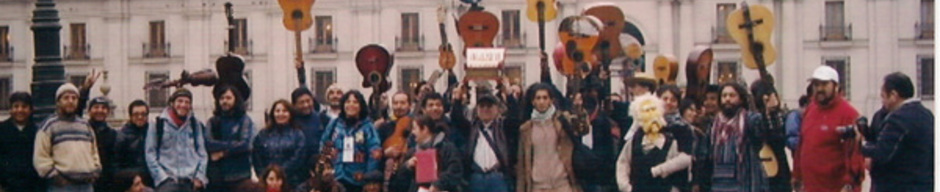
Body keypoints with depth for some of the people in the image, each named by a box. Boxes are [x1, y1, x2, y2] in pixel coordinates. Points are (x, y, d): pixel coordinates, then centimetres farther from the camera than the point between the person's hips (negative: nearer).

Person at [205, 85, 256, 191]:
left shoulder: (245, 121, 5)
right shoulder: (212, 122, 13)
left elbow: (245, 144, -8)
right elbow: (207, 143, -4)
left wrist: (223, 152, -6)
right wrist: (232, 145, -9)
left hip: (239, 177, -3)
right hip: (215, 177, 3)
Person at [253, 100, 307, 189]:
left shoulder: (298, 134, 3)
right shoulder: (263, 134, 11)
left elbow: (297, 158, -7)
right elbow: (256, 157, 6)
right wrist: (264, 175, -7)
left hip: (291, 184, -2)